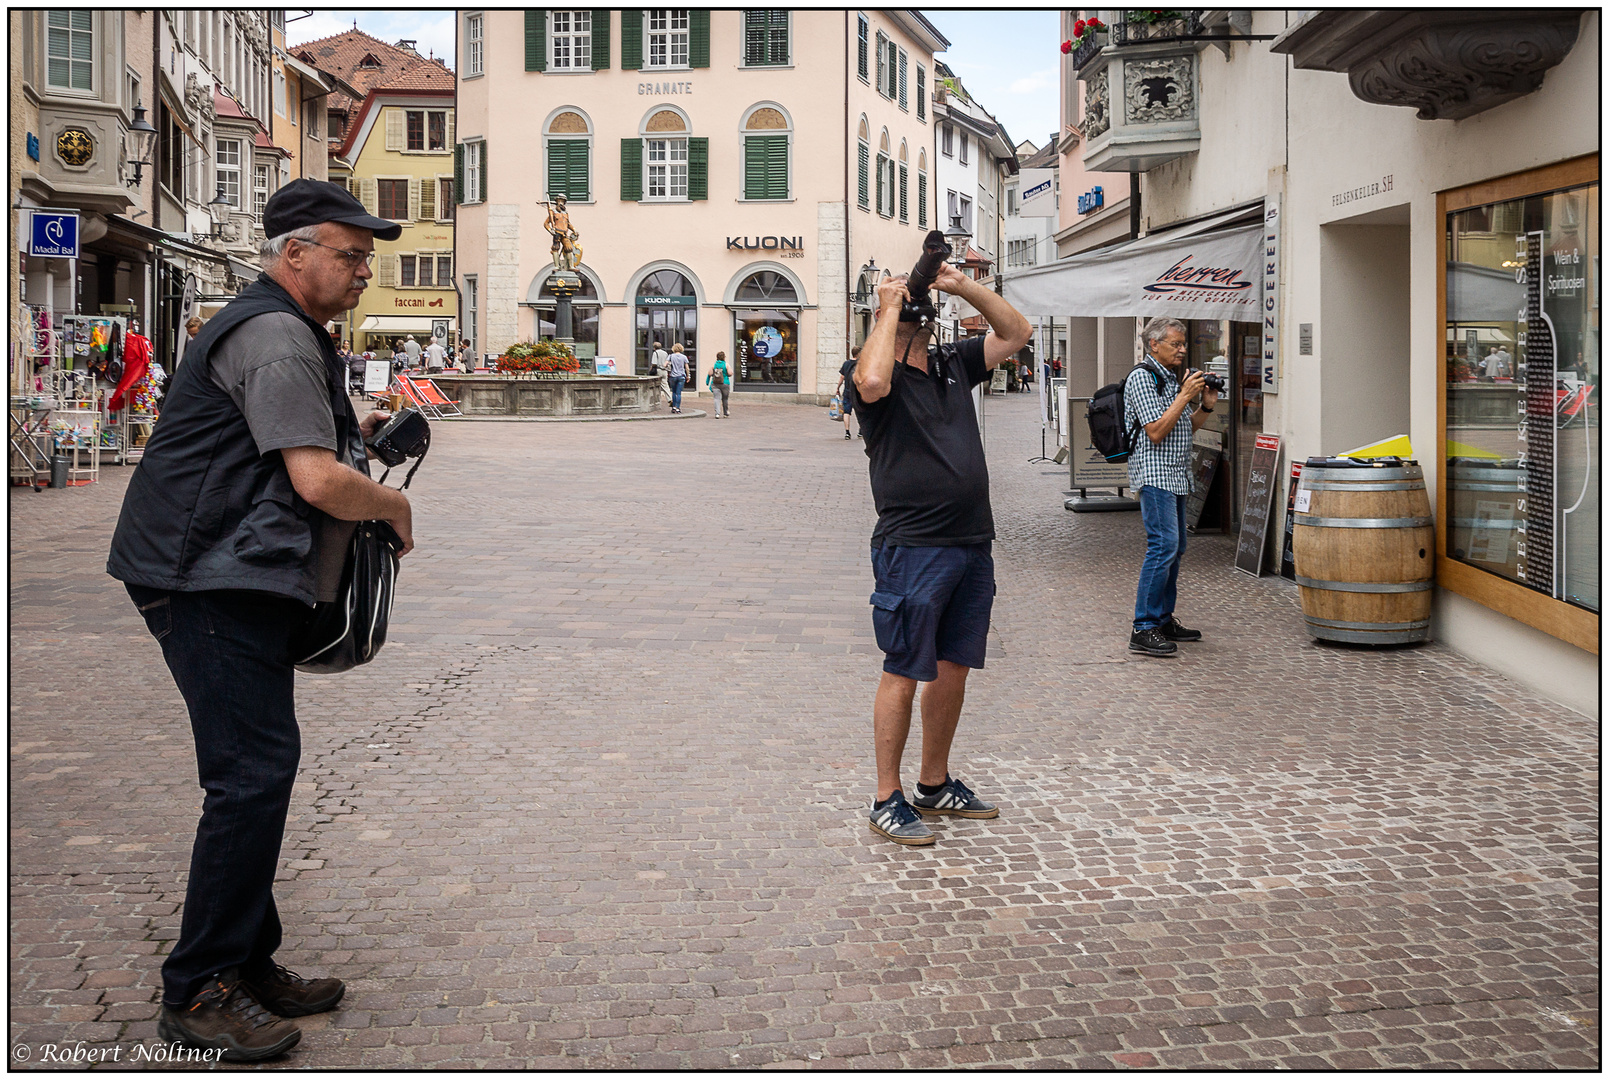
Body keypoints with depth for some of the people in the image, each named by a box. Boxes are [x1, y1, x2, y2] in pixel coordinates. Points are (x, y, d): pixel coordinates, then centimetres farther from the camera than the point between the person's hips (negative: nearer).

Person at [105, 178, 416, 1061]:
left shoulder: (287, 332, 21)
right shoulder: (274, 336, -14)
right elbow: (318, 481, -23)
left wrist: (353, 434, 21)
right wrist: (395, 506, -5)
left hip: (236, 583, 11)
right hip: (214, 584, -11)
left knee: (258, 772, 13)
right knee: (254, 772, -11)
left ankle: (247, 966, 21)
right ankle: (197, 991, -3)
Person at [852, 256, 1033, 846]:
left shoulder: (953, 364, 14)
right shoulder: (883, 374, -6)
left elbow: (1017, 332, 19)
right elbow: (872, 382, -30)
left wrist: (962, 285, 6)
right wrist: (889, 308, -17)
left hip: (972, 547, 7)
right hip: (913, 549, -7)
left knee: (953, 671, 14)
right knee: (904, 675, -1)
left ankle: (935, 785, 28)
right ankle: (887, 800, 8)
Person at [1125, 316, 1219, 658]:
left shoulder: (1172, 378, 19)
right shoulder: (1142, 377, -10)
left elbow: (1186, 429, 22)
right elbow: (1156, 431, -18)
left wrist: (1206, 406, 7)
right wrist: (1185, 396, -16)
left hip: (1176, 476, 10)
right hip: (1154, 474, -10)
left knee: (1174, 548, 11)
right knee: (1163, 545, -16)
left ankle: (1163, 619, 18)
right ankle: (1143, 629, -17)